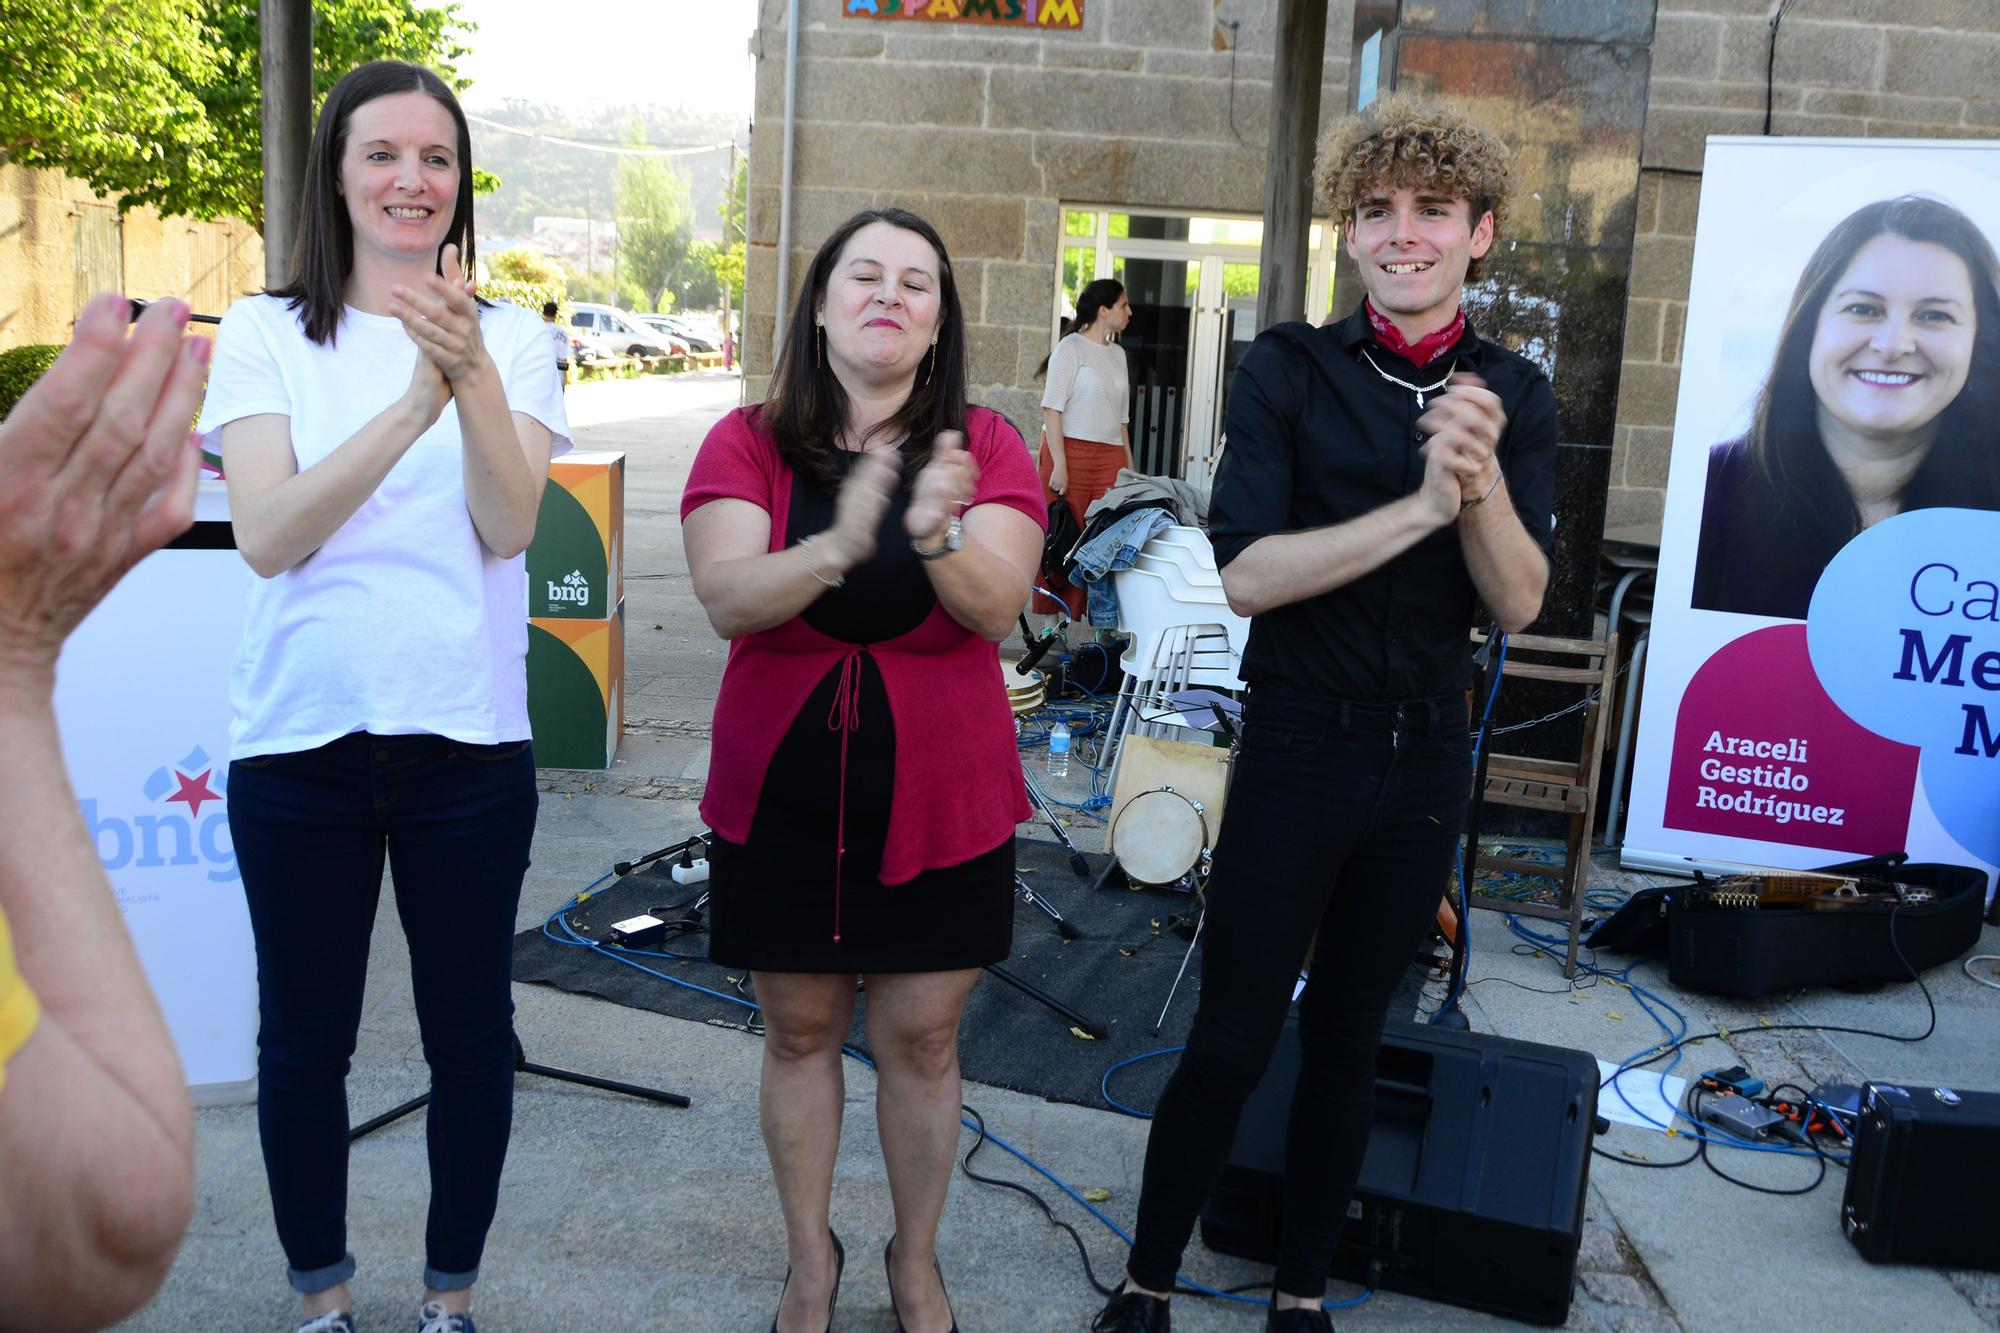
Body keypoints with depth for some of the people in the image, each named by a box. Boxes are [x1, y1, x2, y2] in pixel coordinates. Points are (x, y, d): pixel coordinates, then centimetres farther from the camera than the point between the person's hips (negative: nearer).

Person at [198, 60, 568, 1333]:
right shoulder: (266, 334, 0)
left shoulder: (514, 340, 3)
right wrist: (413, 403, -25)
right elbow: (266, 536, -13)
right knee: (305, 1038, 12)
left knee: (471, 1032, 10)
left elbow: (509, 528, -11)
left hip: (468, 740, 1)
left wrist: (473, 374, -27)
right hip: (302, 739, 0)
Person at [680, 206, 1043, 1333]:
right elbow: (729, 599, -18)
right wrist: (837, 548, -36)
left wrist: (938, 539, -35)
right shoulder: (748, 442, -4)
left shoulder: (984, 446, -4)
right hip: (782, 801, 1)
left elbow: (1000, 608, -15)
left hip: (940, 803, 0)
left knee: (921, 1038, 10)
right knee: (800, 1031, 14)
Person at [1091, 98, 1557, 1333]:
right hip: (1297, 752, -3)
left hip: (1425, 764, 3)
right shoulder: (1290, 370, -8)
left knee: (1348, 1035, 16)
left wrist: (1481, 480, -25)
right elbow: (1246, 573, -18)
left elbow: (1519, 603, -7)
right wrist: (1418, 509, -27)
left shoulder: (1514, 397, 1)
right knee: (1232, 1037, 3)